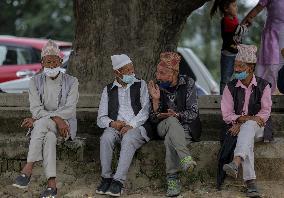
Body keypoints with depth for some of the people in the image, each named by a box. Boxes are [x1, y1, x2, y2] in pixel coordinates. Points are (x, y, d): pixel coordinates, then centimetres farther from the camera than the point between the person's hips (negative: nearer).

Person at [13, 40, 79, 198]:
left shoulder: (71, 82, 1)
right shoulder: (36, 82, 7)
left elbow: (69, 110, -10)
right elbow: (36, 109, -3)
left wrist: (37, 119, -17)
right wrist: (56, 118, -23)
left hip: (66, 125, -2)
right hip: (42, 126, 2)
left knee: (42, 123, -35)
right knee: (49, 137, -36)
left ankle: (28, 169, -40)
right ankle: (52, 184, -46)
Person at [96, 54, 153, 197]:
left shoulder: (141, 85, 13)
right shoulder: (108, 90, 17)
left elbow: (146, 110, -1)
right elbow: (101, 119, 12)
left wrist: (131, 125, -16)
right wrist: (112, 123, -11)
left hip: (138, 127, -2)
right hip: (116, 127, 2)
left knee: (128, 138, -35)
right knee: (106, 137, -32)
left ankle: (118, 181, -39)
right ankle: (106, 178, -28)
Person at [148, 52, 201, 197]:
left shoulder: (188, 83, -7)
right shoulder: (157, 87, -1)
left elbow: (193, 113, -9)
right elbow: (154, 120, -2)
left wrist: (177, 115, -25)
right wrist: (155, 100, -18)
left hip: (186, 128, -2)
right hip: (164, 127, 2)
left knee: (169, 139, -36)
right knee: (172, 121, -36)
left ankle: (172, 180, -34)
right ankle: (185, 158, -48)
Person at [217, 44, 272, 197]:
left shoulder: (263, 86, 2)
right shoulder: (230, 87, 5)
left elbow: (265, 113, -4)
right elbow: (226, 115, -1)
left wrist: (242, 123, -16)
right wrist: (246, 117, -20)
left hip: (259, 129, -1)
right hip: (237, 128, 1)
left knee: (248, 127, -37)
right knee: (246, 138, -35)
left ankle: (236, 163, -59)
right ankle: (250, 182, -48)